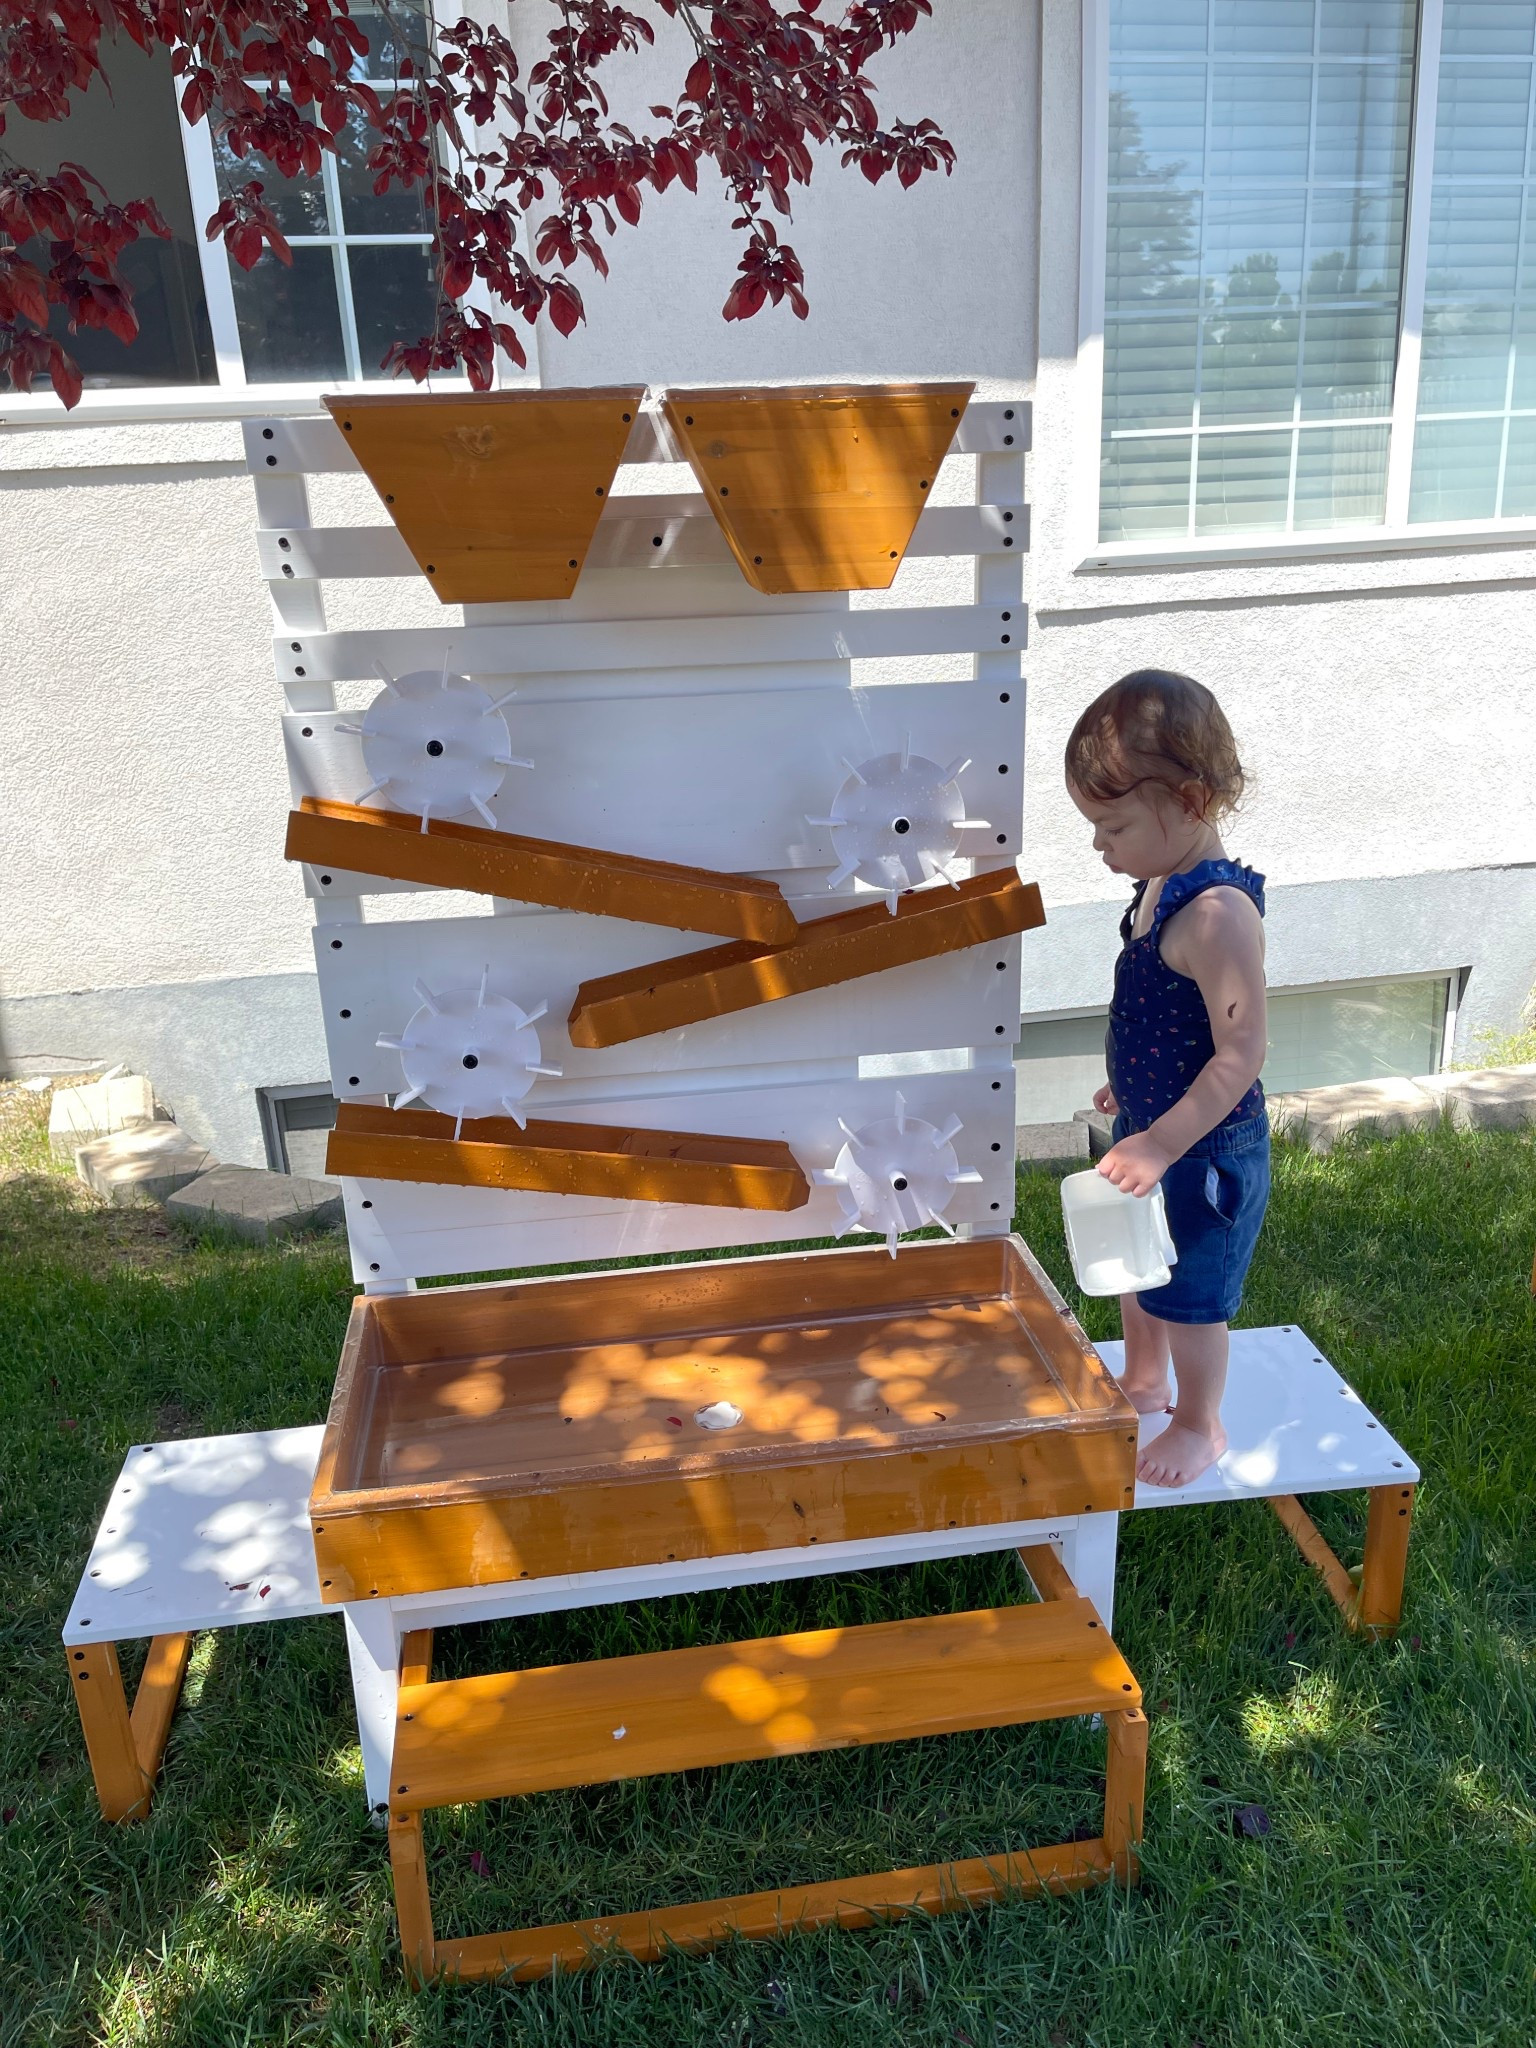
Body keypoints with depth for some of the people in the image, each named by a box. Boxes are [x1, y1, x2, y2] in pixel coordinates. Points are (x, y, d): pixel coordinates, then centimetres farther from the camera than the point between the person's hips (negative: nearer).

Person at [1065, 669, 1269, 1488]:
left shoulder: (1217, 915, -30)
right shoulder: (1160, 889, -1)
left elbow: (1242, 1052, -30)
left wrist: (1161, 1143, -31)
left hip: (1205, 1150, -9)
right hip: (1152, 1129, 9)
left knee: (1189, 1297, 10)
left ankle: (1199, 1425, 34)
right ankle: (1143, 1381, 49)